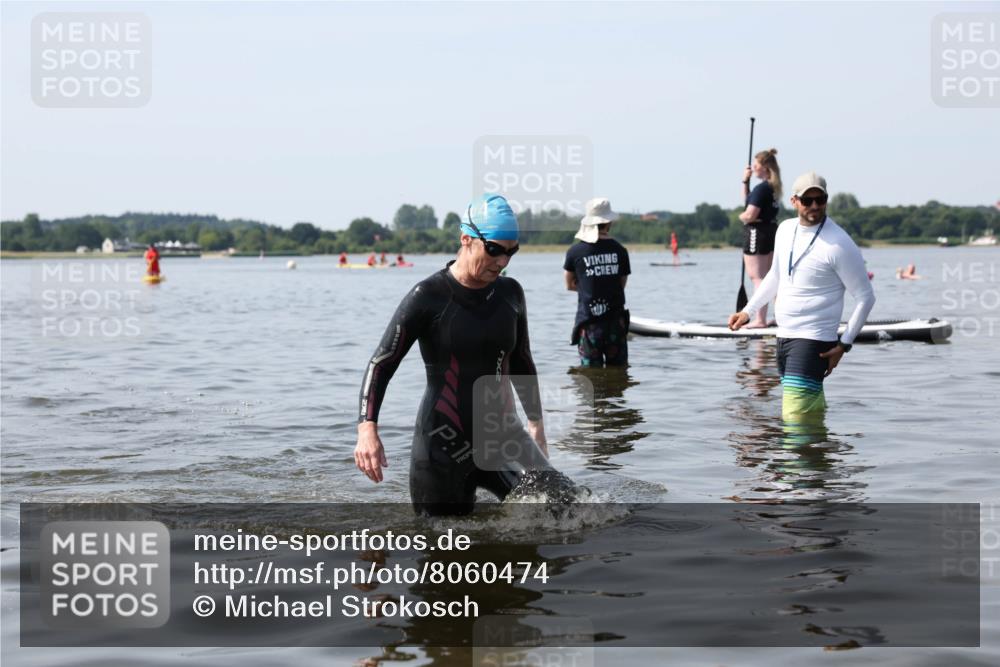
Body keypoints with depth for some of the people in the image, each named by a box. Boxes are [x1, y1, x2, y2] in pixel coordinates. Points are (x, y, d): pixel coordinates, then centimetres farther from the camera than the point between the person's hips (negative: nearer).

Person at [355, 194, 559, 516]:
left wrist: (537, 425, 25)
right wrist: (367, 429, -25)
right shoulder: (429, 296, -10)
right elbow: (382, 364, -12)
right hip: (443, 444, -4)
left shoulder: (510, 293, 7)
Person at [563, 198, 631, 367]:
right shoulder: (620, 251, -1)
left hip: (589, 323, -1)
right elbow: (622, 285, 9)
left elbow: (570, 285, 9)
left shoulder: (575, 252, -4)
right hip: (616, 321, 1)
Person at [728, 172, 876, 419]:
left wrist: (844, 344, -12)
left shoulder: (839, 244, -14)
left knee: (794, 416, -17)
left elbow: (865, 296, -10)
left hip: (813, 340, -8)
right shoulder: (785, 229, 7)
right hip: (784, 335, 8)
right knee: (814, 411, 16)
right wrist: (748, 311, 19)